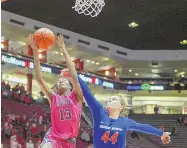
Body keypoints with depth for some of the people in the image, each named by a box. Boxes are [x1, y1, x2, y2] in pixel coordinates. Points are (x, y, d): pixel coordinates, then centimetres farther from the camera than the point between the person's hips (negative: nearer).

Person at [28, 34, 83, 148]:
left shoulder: (76, 96, 8)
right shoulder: (53, 98, 11)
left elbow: (74, 76, -6)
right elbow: (39, 79, 3)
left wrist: (64, 51, -6)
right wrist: (35, 52, -5)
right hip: (53, 137, -1)